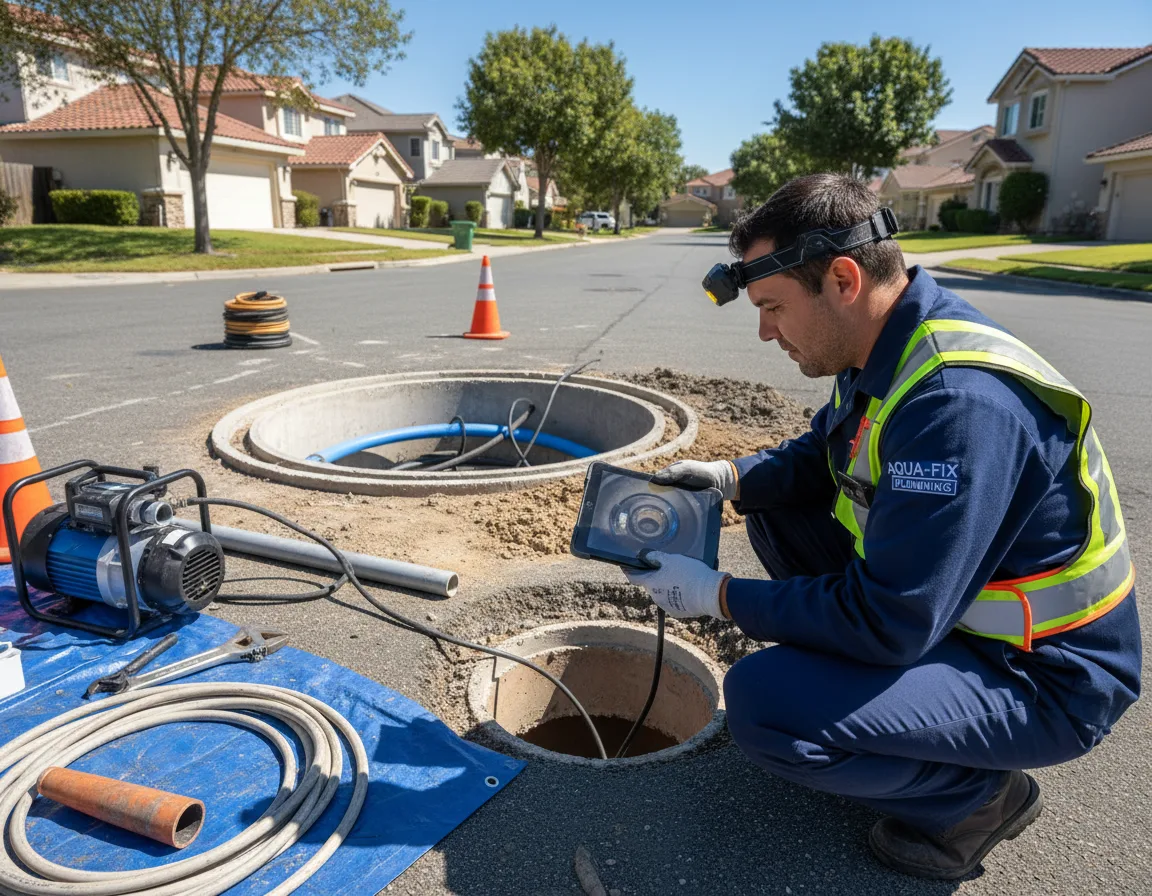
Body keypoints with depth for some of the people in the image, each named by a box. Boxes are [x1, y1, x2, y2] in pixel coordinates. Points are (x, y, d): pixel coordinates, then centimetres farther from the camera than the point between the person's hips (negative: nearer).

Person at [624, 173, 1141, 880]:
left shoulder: (958, 400, -33)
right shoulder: (887, 348, -4)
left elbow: (886, 622, -30)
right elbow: (821, 457, 14)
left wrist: (719, 596, -20)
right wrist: (729, 477, -4)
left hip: (1043, 679, -9)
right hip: (947, 605, 9)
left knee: (761, 703, -25)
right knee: (777, 512, 8)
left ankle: (978, 794, 1)